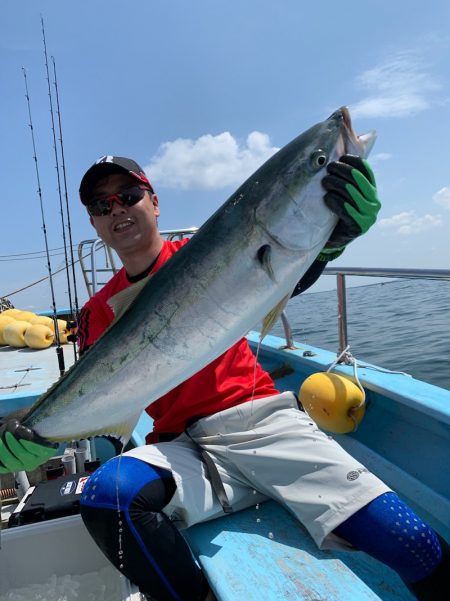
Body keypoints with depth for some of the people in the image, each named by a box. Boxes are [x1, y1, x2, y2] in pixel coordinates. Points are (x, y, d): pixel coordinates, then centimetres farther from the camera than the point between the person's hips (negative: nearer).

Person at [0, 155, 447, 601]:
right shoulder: (100, 312, 11)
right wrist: (38, 434, -15)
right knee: (106, 496, -29)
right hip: (183, 445, 3)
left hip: (262, 419, -2)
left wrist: (329, 237, -32)